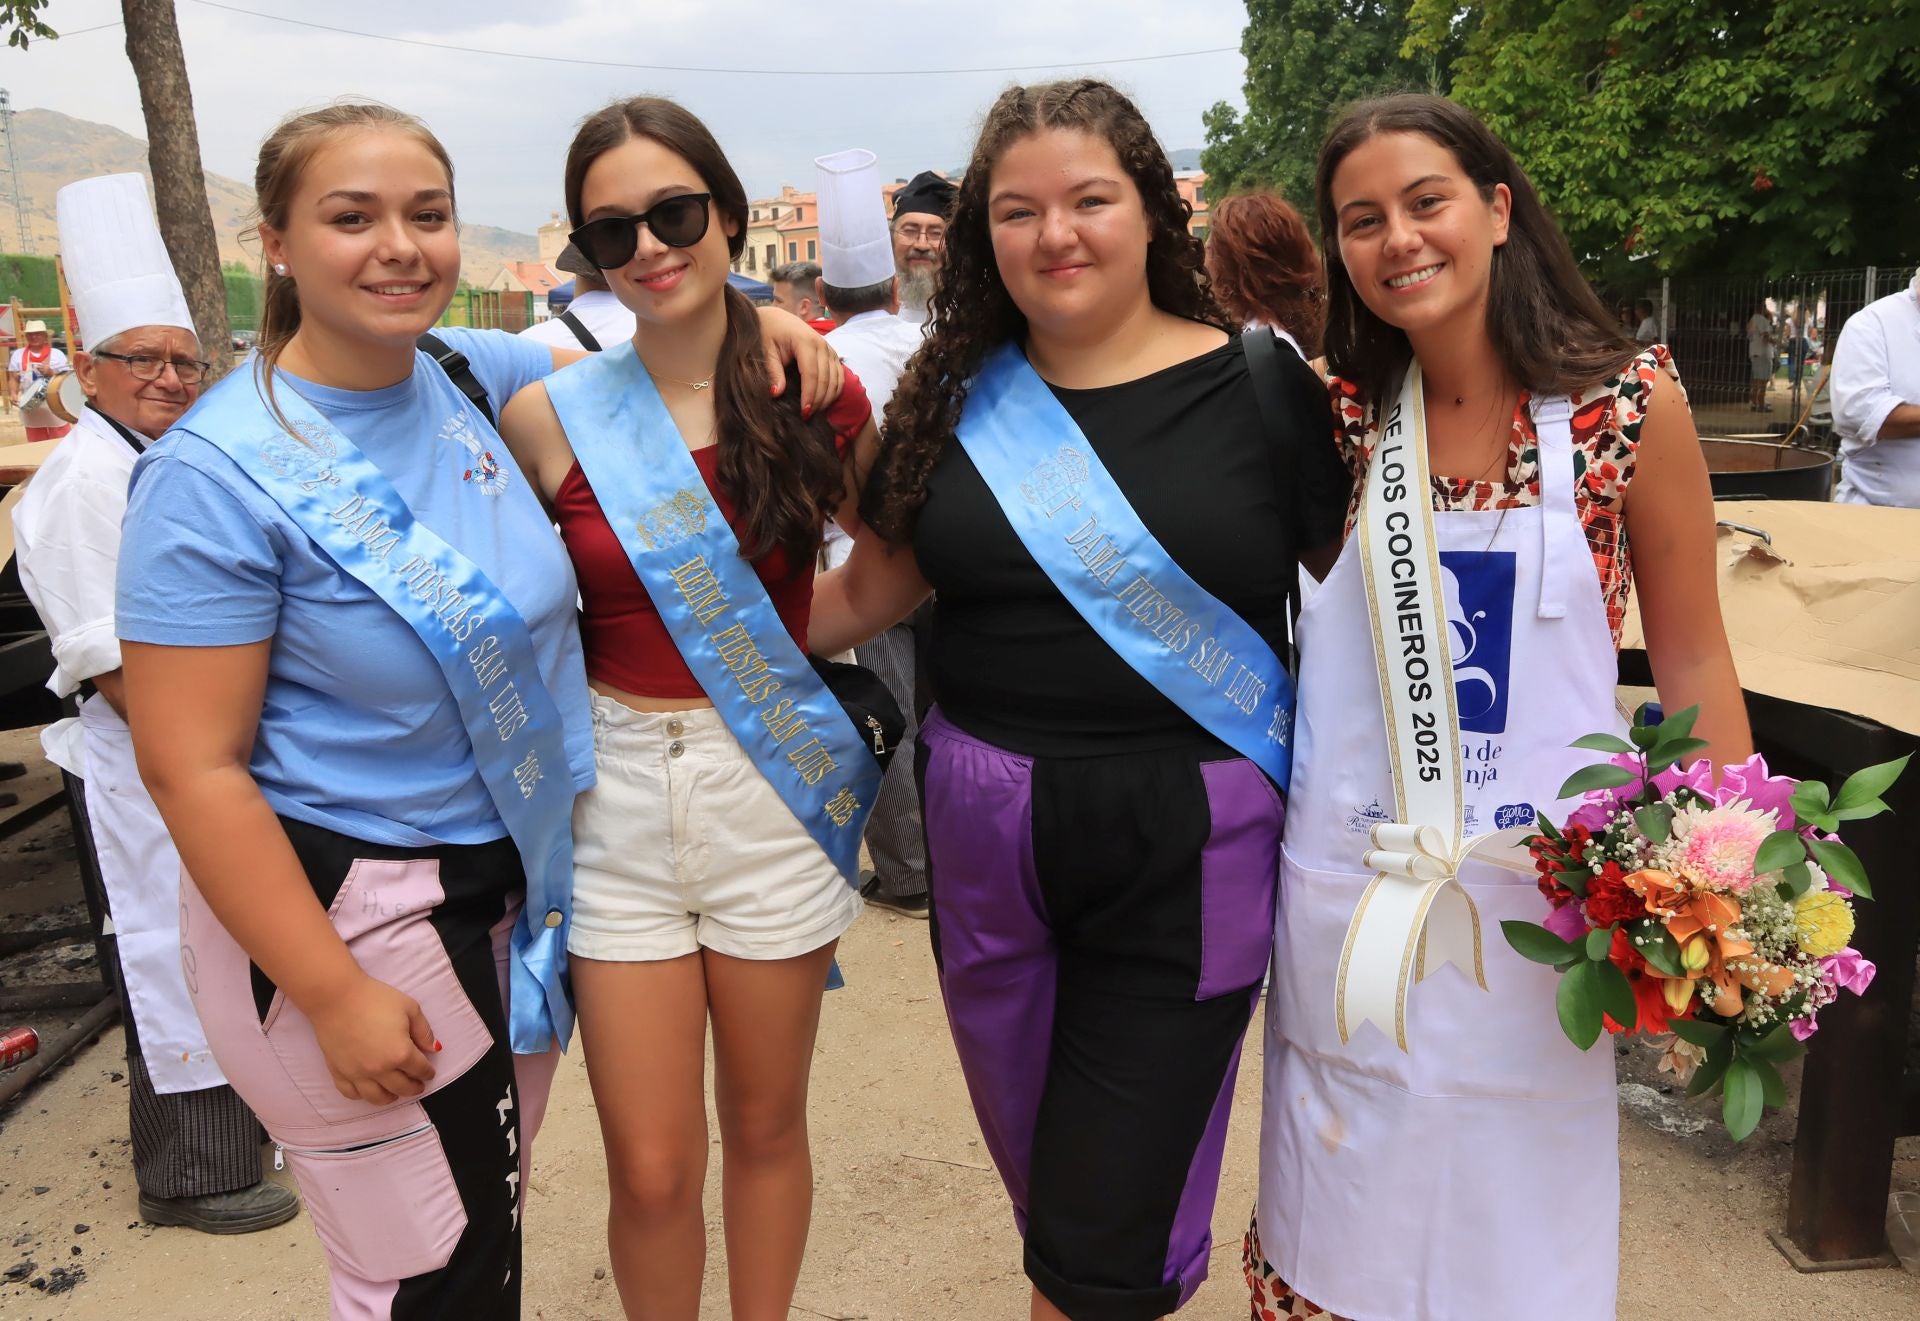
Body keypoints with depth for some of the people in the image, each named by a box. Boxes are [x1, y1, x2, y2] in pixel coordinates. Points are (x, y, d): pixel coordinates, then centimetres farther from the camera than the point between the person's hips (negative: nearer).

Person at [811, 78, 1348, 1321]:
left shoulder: (1263, 387, -6)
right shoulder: (952, 398, 3)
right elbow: (870, 586, 9)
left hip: (1190, 842, -3)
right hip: (987, 831, 4)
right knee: (1040, 1163, 20)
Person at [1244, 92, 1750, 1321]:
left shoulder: (1629, 404, -7)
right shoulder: (1335, 417, -1)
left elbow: (1694, 657, -1)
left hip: (1540, 883, -1)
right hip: (1349, 882, 2)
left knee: (1517, 1204, 16)